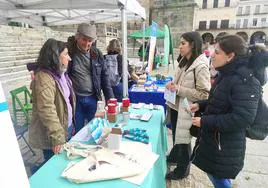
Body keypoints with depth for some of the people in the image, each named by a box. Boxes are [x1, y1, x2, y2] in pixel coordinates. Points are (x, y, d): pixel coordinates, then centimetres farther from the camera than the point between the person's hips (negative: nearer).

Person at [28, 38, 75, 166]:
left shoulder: (60, 73, 6)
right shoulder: (44, 78, -23)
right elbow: (47, 111, -29)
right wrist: (57, 138, -28)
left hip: (66, 128, 9)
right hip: (52, 136, -8)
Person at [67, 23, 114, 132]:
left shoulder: (97, 54, 2)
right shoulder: (68, 52, -6)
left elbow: (104, 77, 4)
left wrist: (110, 99, 1)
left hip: (92, 99, 2)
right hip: (75, 99, -2)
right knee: (78, 132, 12)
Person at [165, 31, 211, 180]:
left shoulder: (200, 66, -20)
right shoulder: (184, 61, 7)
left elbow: (204, 94, -23)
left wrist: (178, 89, -24)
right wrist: (172, 84, -1)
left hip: (186, 109, -8)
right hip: (176, 106, 8)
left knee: (183, 139, 10)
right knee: (176, 135, 25)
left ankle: (182, 169, 34)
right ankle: (174, 157, 50)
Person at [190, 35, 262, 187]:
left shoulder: (244, 82, -23)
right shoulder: (226, 75, 6)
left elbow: (243, 118, -29)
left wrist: (205, 121, -25)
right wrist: (200, 105, 1)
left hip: (224, 146, -9)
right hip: (213, 138, 9)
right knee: (215, 175, 26)